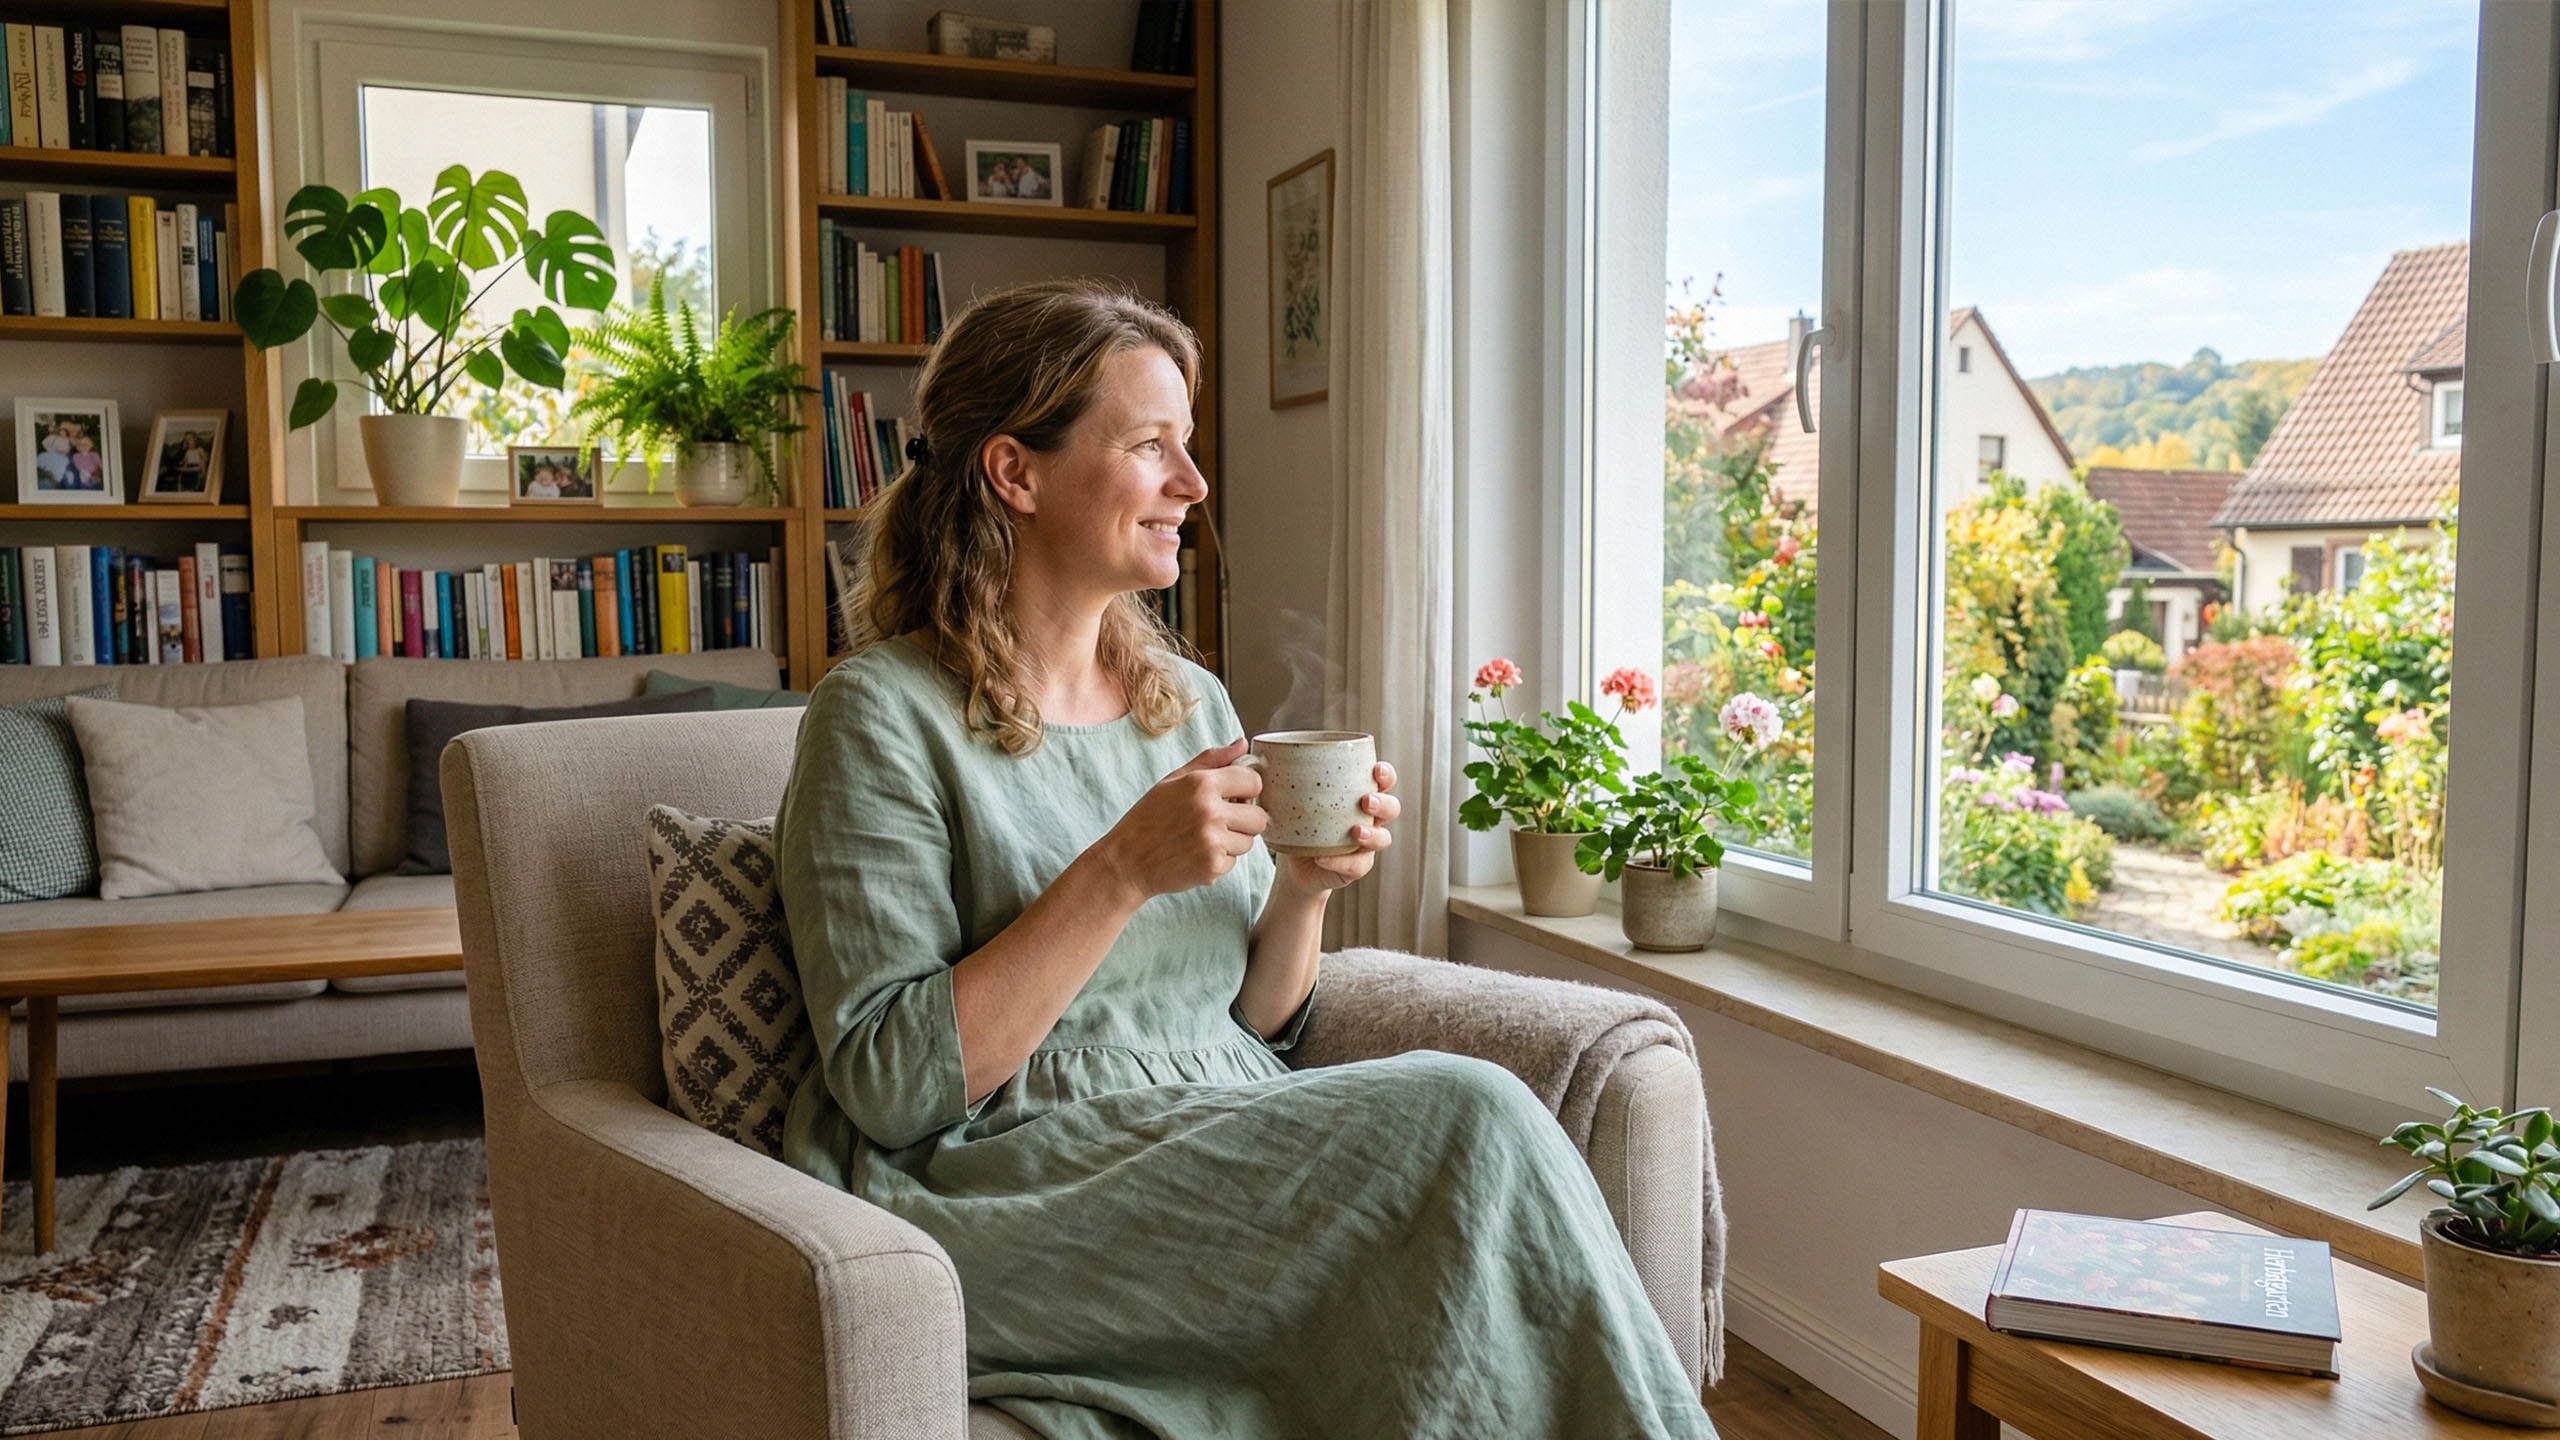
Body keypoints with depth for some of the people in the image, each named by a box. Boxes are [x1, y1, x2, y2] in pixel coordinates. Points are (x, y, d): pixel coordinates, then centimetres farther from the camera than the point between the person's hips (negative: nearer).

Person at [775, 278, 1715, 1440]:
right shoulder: (882, 714, -7)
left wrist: (1304, 890, -4)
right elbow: (891, 1086, -14)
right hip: (1015, 1191, -6)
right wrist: (1123, 873, -19)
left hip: (1230, 1147, 6)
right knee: (1466, 1117, -24)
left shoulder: (1194, 701, 12)